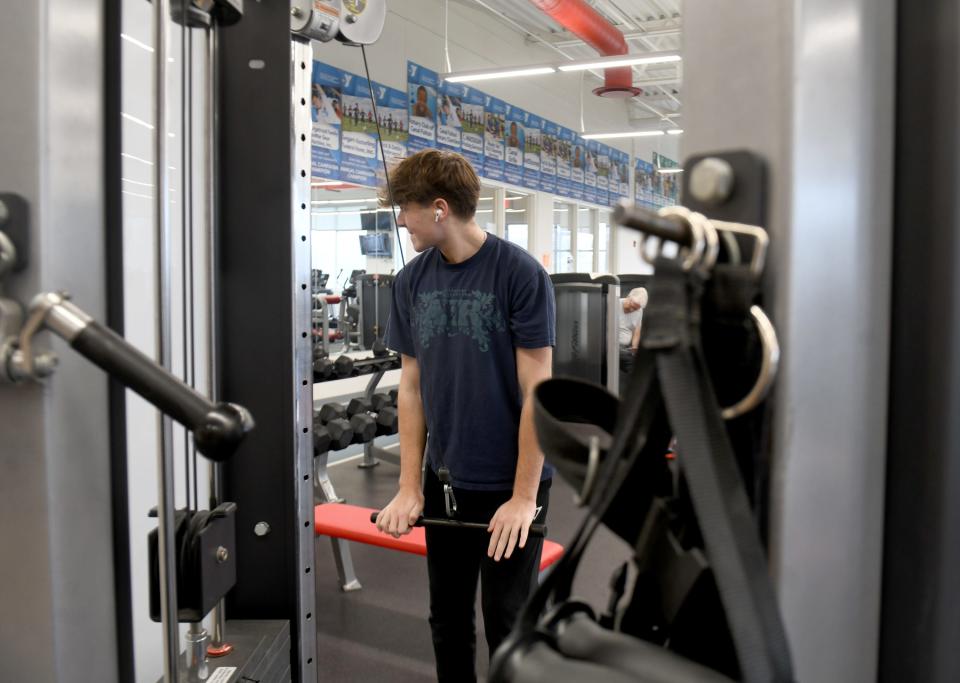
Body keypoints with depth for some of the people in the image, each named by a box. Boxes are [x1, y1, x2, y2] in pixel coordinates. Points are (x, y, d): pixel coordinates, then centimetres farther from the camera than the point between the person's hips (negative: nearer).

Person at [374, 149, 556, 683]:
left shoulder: (520, 273, -15)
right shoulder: (412, 281, 1)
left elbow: (536, 391, -14)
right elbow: (412, 386, 5)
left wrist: (524, 497, -15)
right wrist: (409, 488, 1)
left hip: (510, 482, -5)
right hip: (446, 480, 5)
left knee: (506, 621, 9)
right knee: (448, 617, 17)